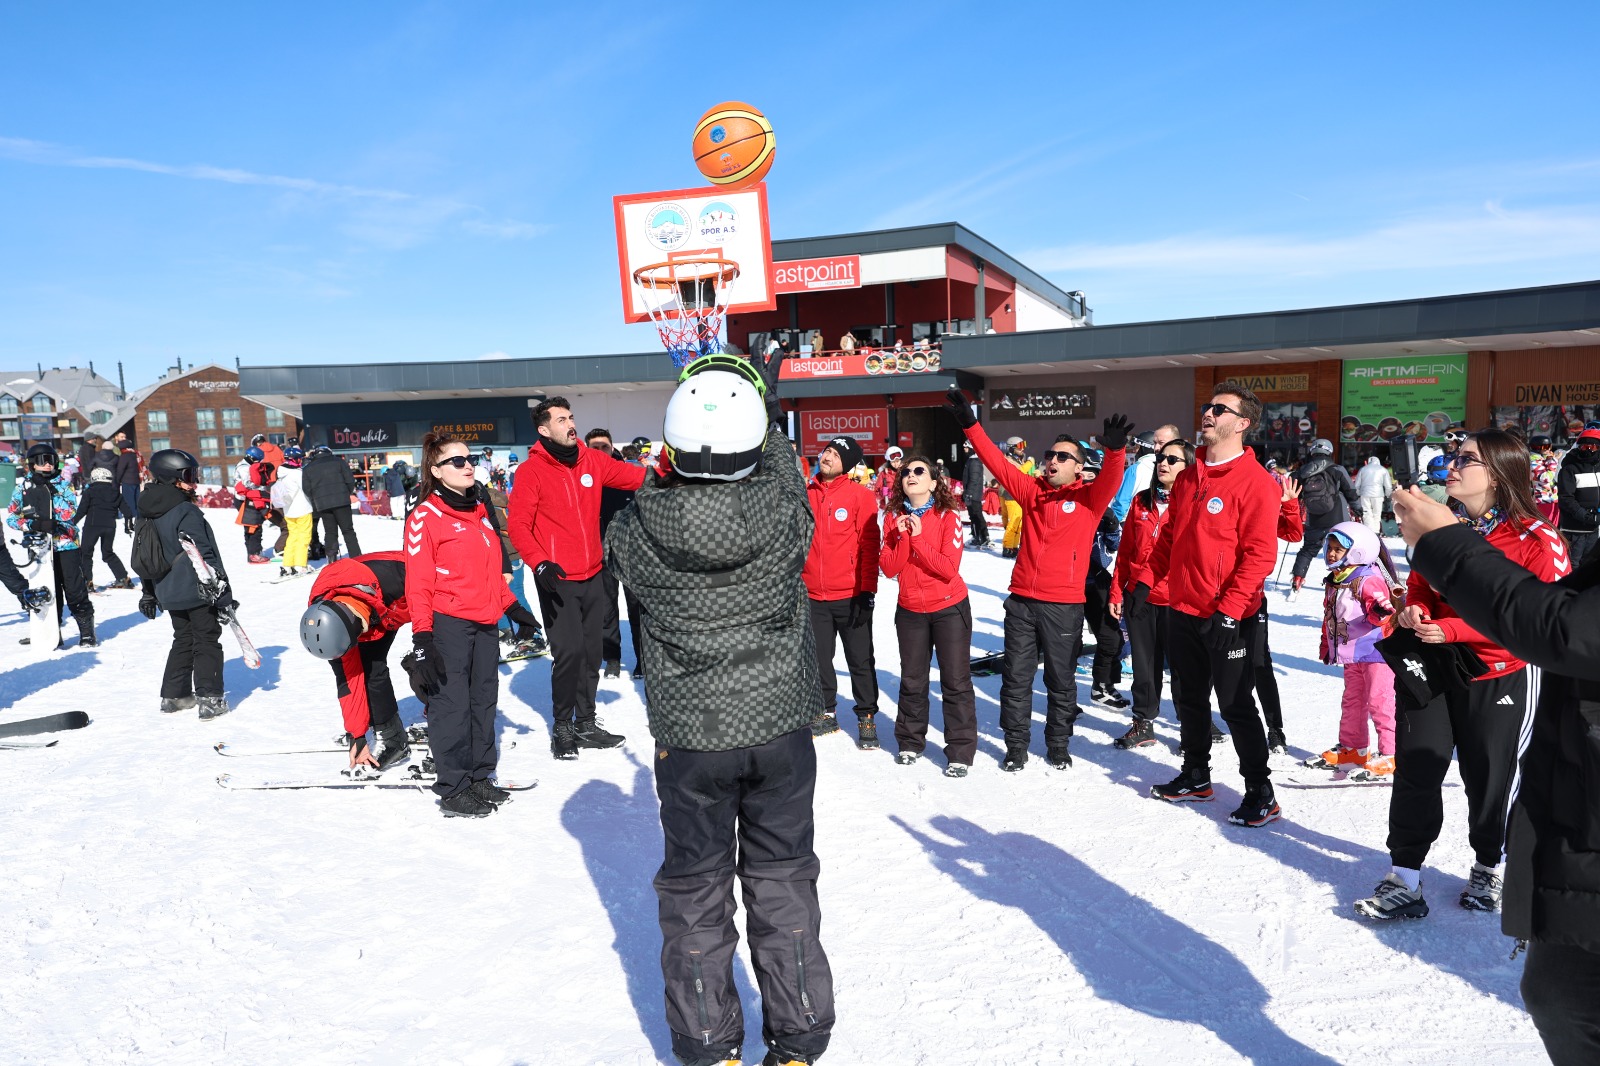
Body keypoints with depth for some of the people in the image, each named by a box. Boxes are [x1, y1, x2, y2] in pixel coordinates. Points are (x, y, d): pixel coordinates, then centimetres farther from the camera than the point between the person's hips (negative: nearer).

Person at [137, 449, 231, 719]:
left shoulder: (149, 513, 10)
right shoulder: (187, 512, -17)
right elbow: (203, 554, -19)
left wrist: (148, 593, 23)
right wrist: (220, 587, -16)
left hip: (169, 593, 8)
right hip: (198, 592, -8)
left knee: (183, 640, 20)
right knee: (207, 641, -1)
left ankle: (173, 696, 24)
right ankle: (210, 699, -2)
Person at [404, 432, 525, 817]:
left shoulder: (480, 510, 13)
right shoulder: (426, 517, -10)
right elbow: (418, 583, -13)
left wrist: (511, 606, 20)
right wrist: (422, 637, -16)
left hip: (485, 623, 8)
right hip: (448, 624, -7)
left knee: (484, 701, 15)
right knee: (452, 705, 1)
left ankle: (479, 777, 29)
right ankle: (452, 790, 13)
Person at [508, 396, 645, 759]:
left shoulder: (592, 460, 5)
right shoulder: (532, 470, -9)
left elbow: (638, 477, 8)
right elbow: (518, 525, -12)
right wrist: (540, 564, -24)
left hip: (592, 576, 5)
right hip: (558, 580, -5)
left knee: (591, 651, 12)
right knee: (569, 652, -9)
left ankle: (585, 724, 26)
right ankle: (562, 728, 9)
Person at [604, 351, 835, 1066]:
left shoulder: (643, 527, -17)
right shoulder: (783, 517, -16)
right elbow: (785, 480, 8)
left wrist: (661, 479, 16)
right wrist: (769, 419, 21)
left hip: (687, 737, -1)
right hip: (780, 727, 1)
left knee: (694, 888, 17)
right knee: (783, 881, 17)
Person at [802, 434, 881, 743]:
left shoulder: (860, 496, -6)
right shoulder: (806, 494, 5)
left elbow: (869, 546, -7)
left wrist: (867, 591, -11)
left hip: (851, 596, -4)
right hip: (813, 596, 4)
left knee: (860, 660, 6)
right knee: (819, 659, 15)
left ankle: (866, 717, 19)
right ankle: (825, 712, 30)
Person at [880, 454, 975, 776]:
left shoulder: (948, 517, -11)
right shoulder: (894, 518, -1)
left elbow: (949, 568, -20)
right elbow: (889, 569, -7)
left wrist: (918, 537, -24)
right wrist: (902, 537, -21)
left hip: (949, 608, -3)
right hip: (910, 610, 3)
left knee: (956, 682, 0)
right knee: (912, 681, 13)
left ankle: (960, 752, 8)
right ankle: (910, 743, 28)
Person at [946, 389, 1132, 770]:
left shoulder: (1089, 499, 0)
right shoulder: (1032, 491, 8)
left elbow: (1111, 480, -19)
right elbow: (997, 462, 3)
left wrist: (1115, 450, -39)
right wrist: (970, 424, -6)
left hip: (1064, 605, -3)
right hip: (1022, 601, 3)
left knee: (1061, 680, 10)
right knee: (1016, 677, 9)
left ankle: (1058, 745, 27)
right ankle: (1016, 745, 21)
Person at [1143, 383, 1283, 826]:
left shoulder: (1256, 482, -13)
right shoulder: (1188, 478, 10)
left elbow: (1259, 553, -18)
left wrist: (1230, 608, -23)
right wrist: (1151, 579, 8)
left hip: (1228, 617, -7)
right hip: (1184, 610, 7)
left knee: (1235, 705, 0)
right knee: (1189, 699, 17)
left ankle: (1260, 793, 15)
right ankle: (1195, 777, 33)